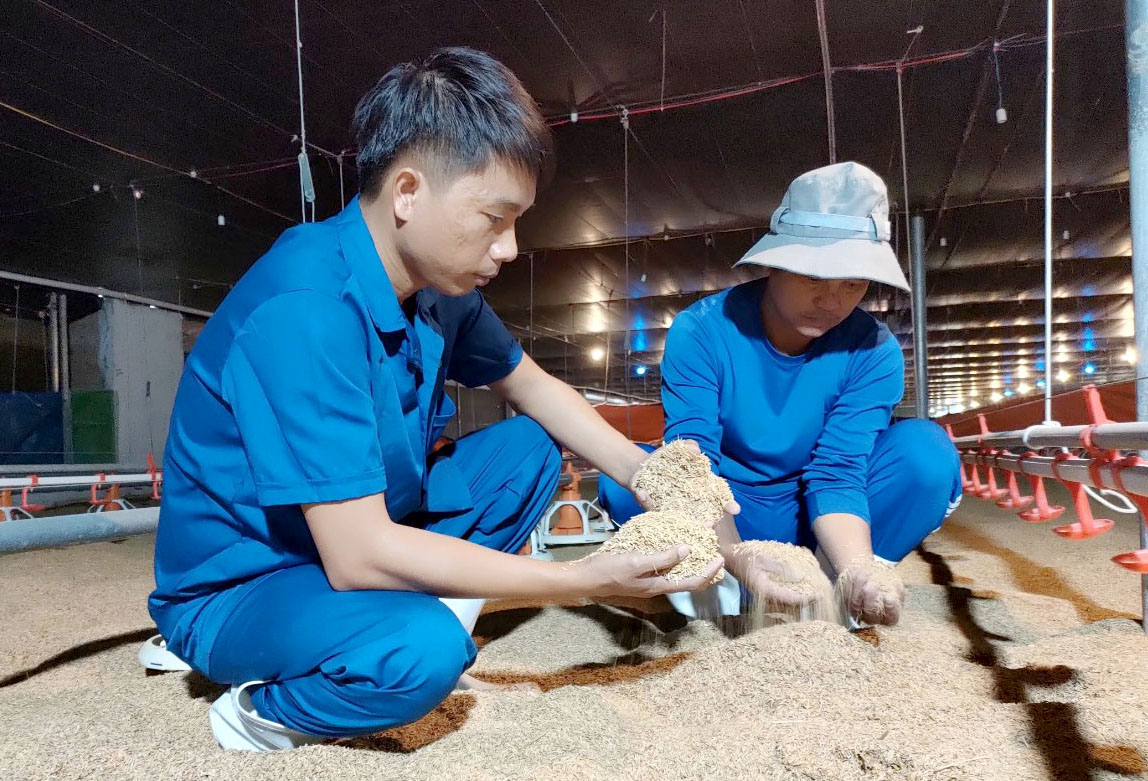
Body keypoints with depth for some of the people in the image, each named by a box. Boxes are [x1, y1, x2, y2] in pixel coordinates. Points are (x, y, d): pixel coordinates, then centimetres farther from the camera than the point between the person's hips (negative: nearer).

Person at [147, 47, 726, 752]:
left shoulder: (441, 286, -6)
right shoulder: (304, 312, -31)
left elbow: (531, 387, 8)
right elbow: (359, 555, -33)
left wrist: (646, 472, -8)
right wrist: (587, 579, -29)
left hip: (358, 540, 7)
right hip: (236, 590, -7)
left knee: (528, 450, 2)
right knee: (421, 651, -34)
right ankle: (264, 714, -4)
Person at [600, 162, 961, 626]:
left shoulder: (873, 352, -14)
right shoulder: (701, 332, -20)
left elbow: (838, 474, -19)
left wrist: (857, 573, -38)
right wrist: (737, 561, -44)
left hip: (813, 521, 1)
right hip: (724, 521, -1)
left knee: (926, 453, -24)